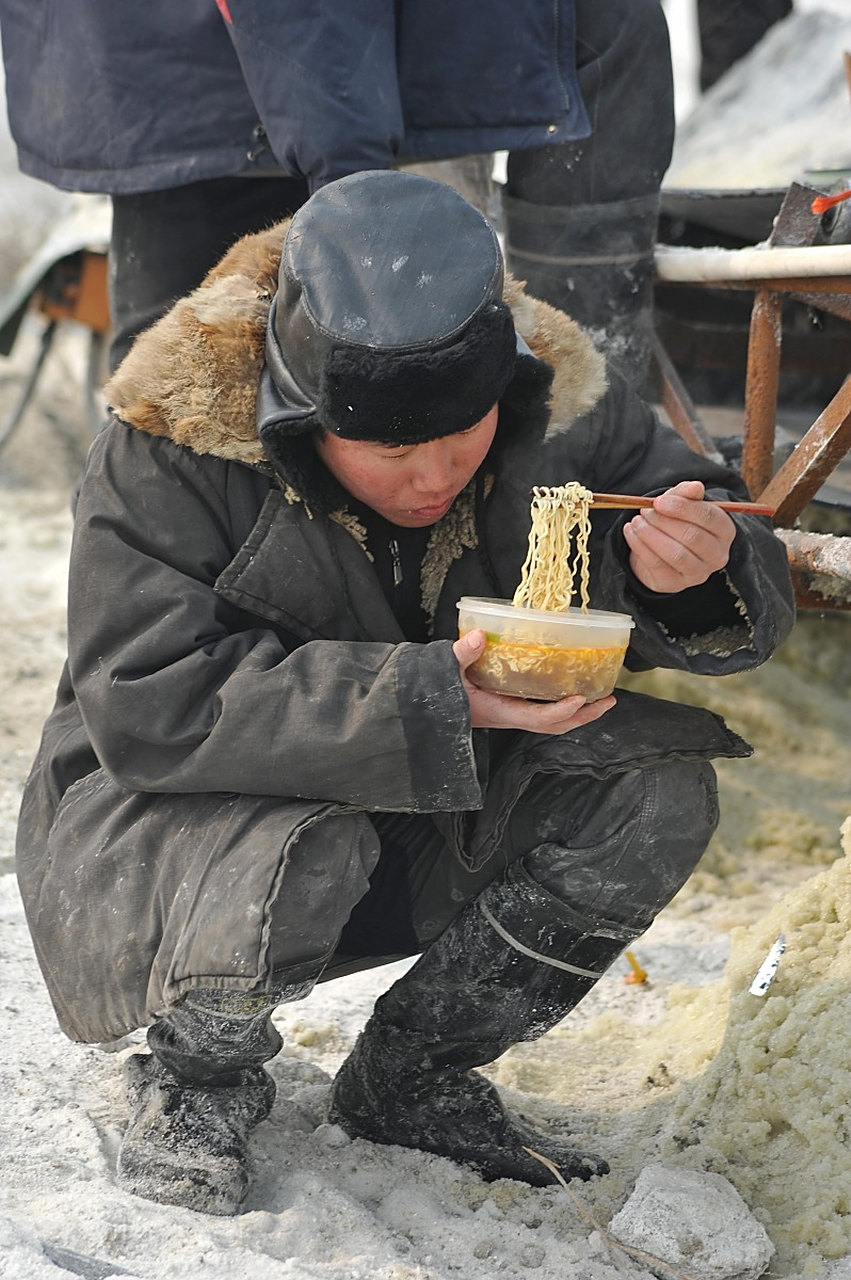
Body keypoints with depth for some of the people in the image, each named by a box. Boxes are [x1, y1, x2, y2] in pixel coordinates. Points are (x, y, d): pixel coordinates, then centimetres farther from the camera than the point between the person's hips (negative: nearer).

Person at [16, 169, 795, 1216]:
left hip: (431, 829, 5)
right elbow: (154, 707, -32)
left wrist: (689, 574, -32)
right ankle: (196, 1075, -1)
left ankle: (411, 1078, 2)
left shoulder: (557, 405, -13)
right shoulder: (170, 452, -24)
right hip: (166, 812, -4)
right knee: (299, 858, -38)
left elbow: (743, 605, -6)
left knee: (658, 791, -17)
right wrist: (430, 695, -39)